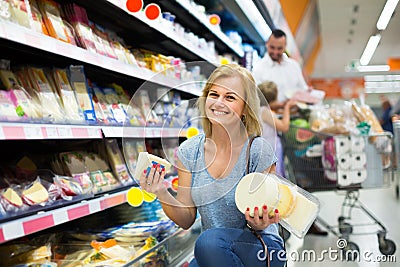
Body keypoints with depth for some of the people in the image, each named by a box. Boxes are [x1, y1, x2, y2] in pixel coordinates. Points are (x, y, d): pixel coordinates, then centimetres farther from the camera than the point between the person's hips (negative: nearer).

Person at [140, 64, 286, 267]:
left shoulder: (258, 151, -15)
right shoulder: (189, 151, -3)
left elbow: (259, 222, -6)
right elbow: (186, 220, 0)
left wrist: (259, 224, -29)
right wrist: (162, 194, -18)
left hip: (261, 250, -3)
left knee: (209, 241, -33)